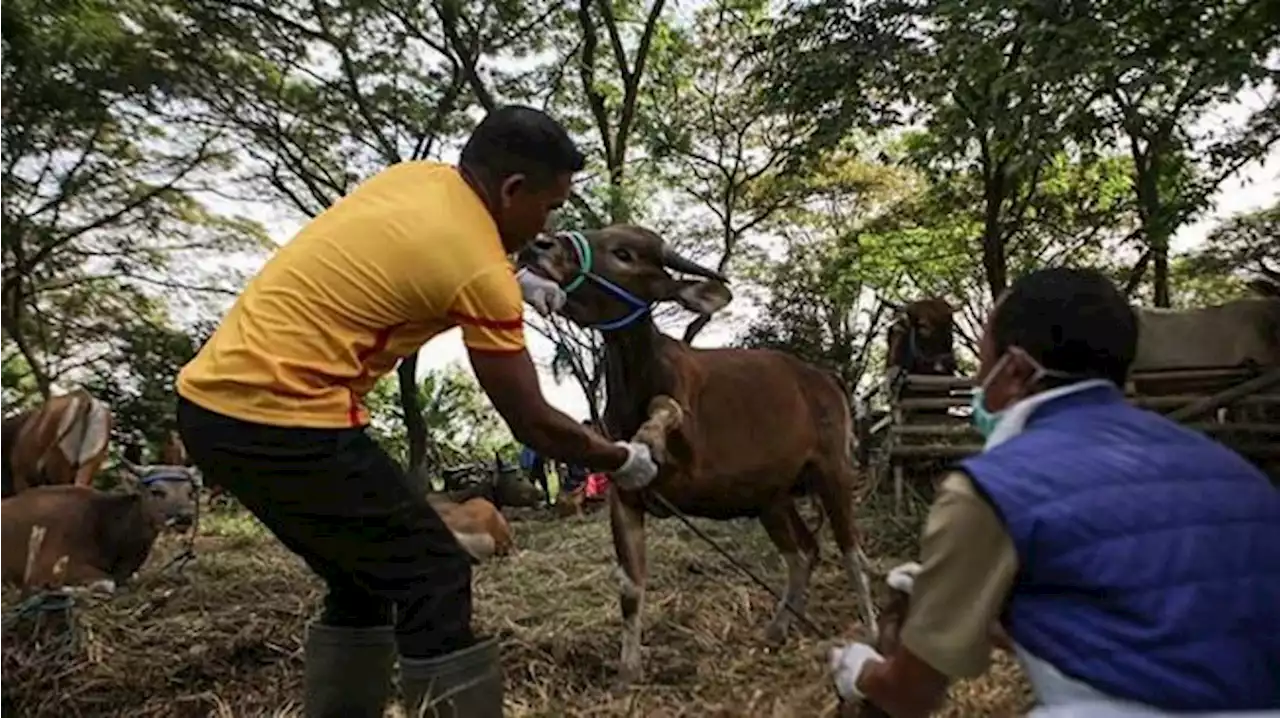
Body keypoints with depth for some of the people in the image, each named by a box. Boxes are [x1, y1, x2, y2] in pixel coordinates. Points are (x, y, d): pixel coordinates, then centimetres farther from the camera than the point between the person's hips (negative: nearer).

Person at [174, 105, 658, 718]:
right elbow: (533, 424, -6)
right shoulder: (483, 271, -13)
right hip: (279, 419, -9)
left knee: (363, 576, 20)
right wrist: (619, 460, 11)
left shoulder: (416, 176, 9)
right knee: (435, 578, 0)